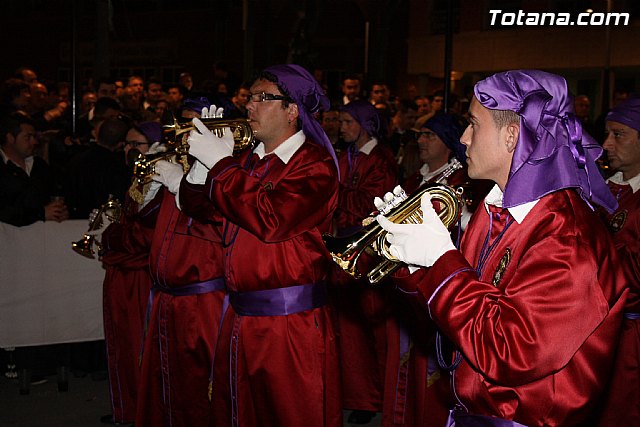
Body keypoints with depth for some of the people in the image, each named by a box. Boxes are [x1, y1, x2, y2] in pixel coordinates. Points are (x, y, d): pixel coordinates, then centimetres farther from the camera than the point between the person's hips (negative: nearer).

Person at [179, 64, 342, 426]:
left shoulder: (315, 164, -11)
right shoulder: (248, 159, 14)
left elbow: (271, 221, -25)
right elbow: (195, 203, 14)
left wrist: (220, 162, -17)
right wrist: (208, 155, -3)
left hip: (291, 322, -8)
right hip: (240, 318, 8)